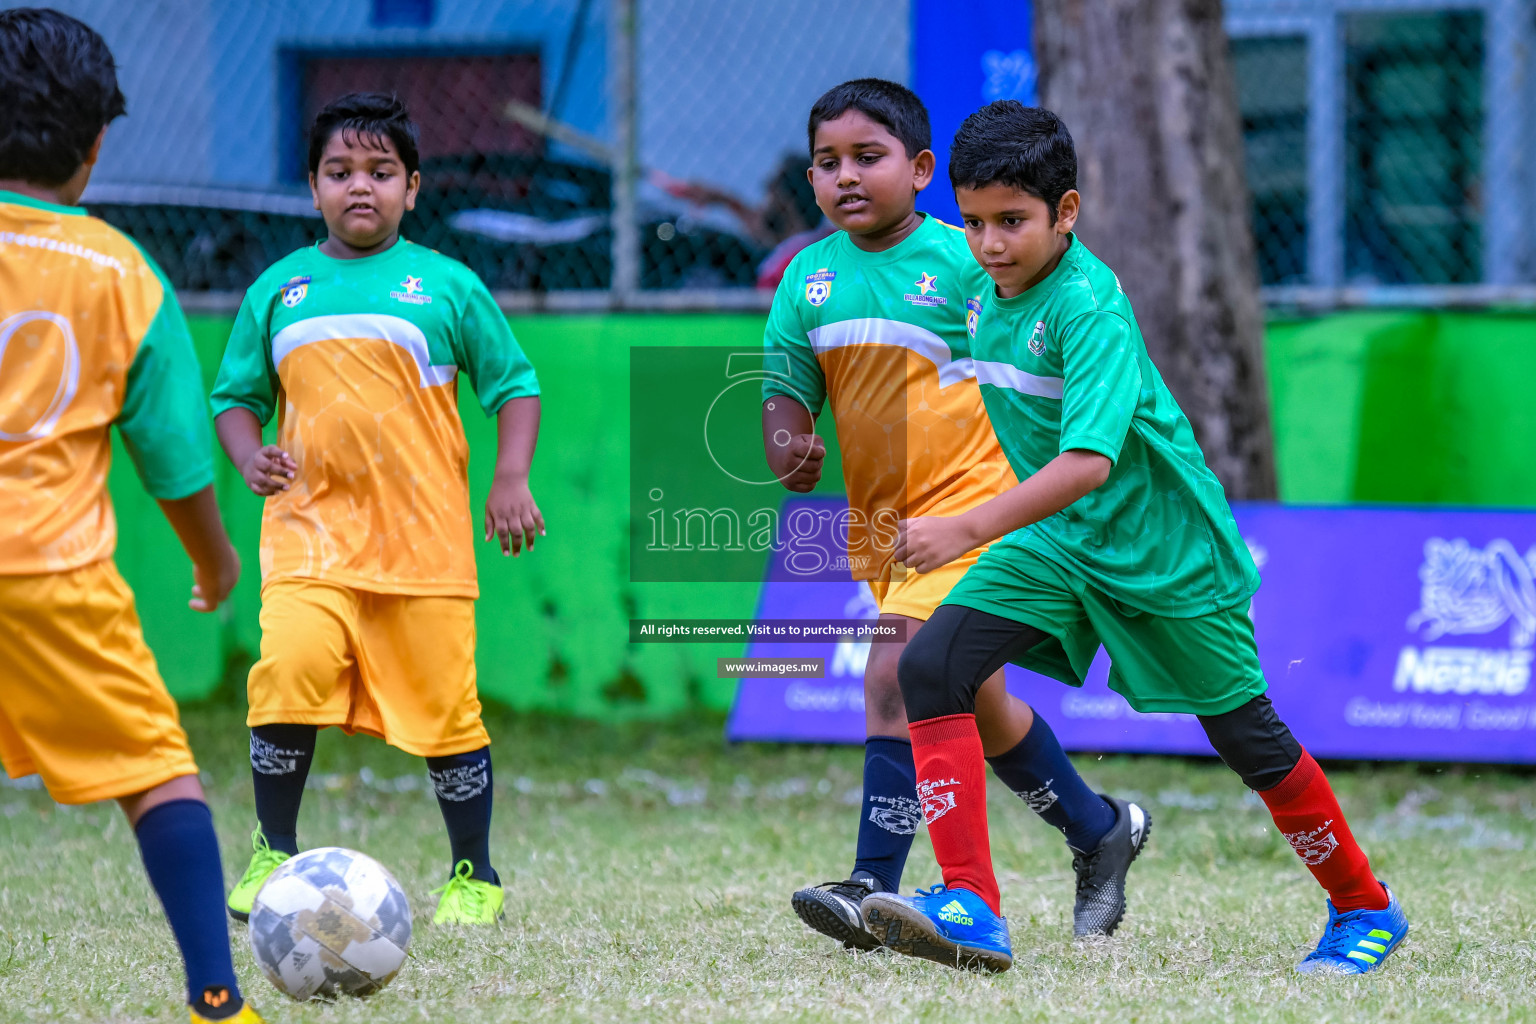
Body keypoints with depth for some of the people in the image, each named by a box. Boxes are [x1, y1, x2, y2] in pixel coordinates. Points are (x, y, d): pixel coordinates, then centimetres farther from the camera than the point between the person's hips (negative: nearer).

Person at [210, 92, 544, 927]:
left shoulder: (446, 286, 4)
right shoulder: (279, 288, 10)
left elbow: (514, 385, 8)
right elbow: (236, 396, 18)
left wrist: (511, 481, -4)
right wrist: (250, 457, -3)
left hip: (425, 536, -1)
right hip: (311, 526, 1)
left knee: (444, 706, 1)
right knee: (289, 672, -21)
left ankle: (475, 876, 19)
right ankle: (273, 854, -6)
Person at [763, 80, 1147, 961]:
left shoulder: (962, 262, -9)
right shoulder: (809, 277, 6)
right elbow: (788, 387, 9)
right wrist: (787, 444, -12)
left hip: (970, 507, -7)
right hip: (879, 522, 7)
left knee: (898, 679, -21)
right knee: (973, 703, 14)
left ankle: (875, 887, -20)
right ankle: (1102, 831, 33)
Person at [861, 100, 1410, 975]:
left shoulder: (1089, 307, -27)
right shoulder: (992, 291, -2)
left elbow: (1090, 460, -40)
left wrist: (970, 529, -48)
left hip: (1163, 547, -7)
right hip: (1056, 537, 7)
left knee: (1247, 736, 7)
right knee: (932, 666, -16)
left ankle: (1366, 908, 30)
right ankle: (971, 909, -20)